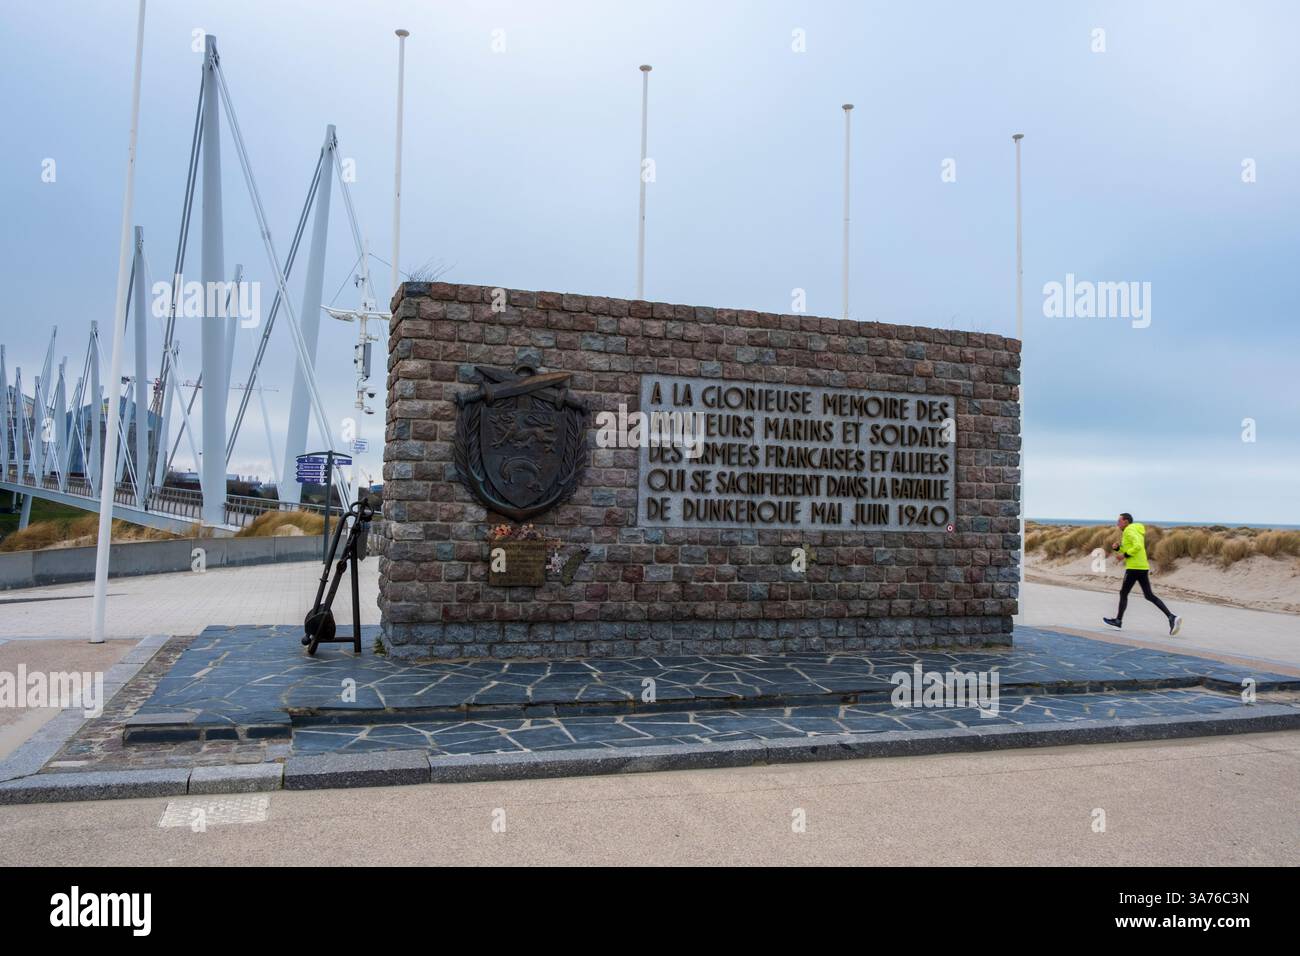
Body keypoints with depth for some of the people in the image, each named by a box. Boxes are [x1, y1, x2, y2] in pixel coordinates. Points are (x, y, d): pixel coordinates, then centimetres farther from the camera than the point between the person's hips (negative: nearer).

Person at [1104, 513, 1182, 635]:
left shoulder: (1130, 530, -9)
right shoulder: (1136, 532, 23)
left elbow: (1138, 546, -24)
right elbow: (1126, 551, 27)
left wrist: (1124, 555, -17)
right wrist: (1116, 548, 10)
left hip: (1134, 567, -9)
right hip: (1143, 567, 9)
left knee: (1123, 593, 4)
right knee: (1149, 596, 6)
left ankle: (1118, 620, 12)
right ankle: (1172, 617, -6)